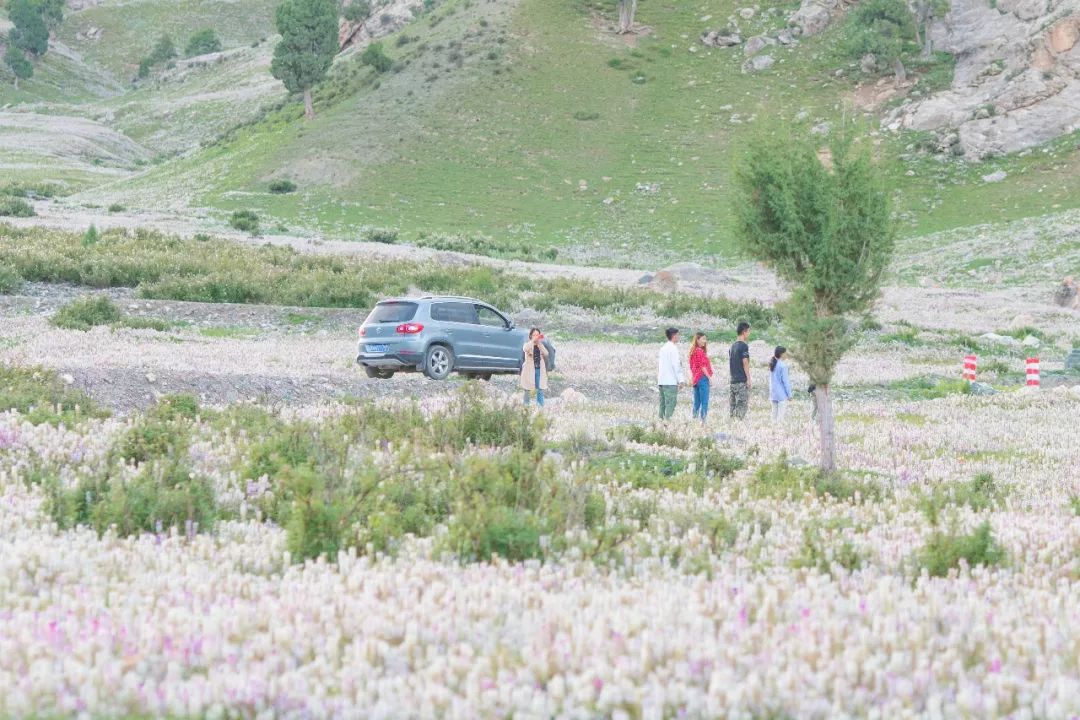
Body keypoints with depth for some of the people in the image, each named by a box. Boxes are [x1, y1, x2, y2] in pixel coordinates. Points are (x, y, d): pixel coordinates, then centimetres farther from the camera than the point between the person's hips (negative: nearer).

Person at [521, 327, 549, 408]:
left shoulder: (541, 345, 10)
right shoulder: (528, 344, 0)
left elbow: (546, 353, -9)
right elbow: (525, 349, -25)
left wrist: (539, 343, -16)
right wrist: (533, 341, -31)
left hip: (540, 370, 3)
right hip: (530, 370, -3)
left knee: (540, 391, 0)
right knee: (528, 391, 0)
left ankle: (540, 407, 4)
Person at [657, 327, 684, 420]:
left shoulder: (663, 348, 16)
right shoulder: (673, 348, -9)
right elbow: (676, 365, -14)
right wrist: (680, 380, -12)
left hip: (661, 380, 8)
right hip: (671, 381, -8)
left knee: (663, 403, 10)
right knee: (670, 403, -8)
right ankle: (667, 419, -14)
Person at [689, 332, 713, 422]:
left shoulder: (693, 351, 15)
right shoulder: (700, 351, -11)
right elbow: (702, 366, -16)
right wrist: (709, 377, -14)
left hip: (695, 379, 9)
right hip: (702, 378, -9)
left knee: (697, 402, 12)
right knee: (704, 402, -9)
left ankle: (694, 418, 12)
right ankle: (703, 420, -13)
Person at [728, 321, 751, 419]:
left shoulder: (732, 346, 14)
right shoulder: (744, 346, -10)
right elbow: (745, 363, -13)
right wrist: (749, 379, -11)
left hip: (733, 381, 8)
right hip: (742, 381, -8)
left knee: (734, 406, 9)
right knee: (742, 405, -8)